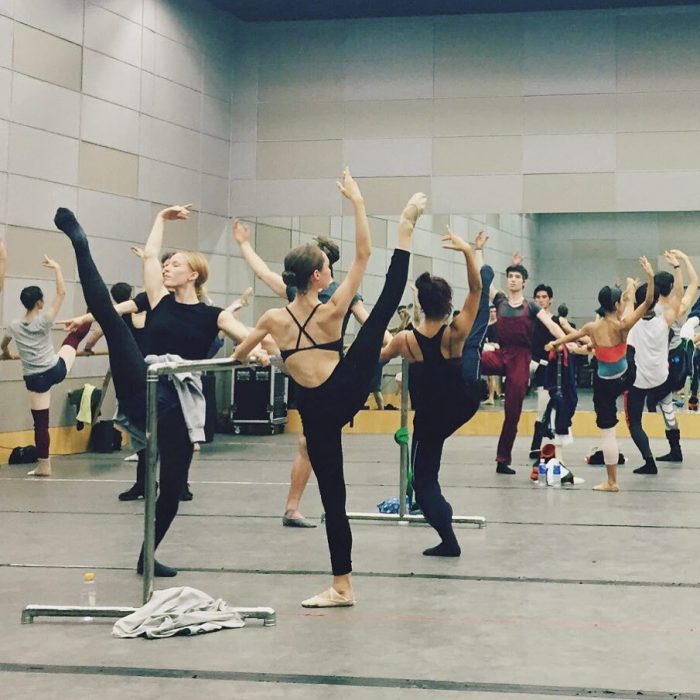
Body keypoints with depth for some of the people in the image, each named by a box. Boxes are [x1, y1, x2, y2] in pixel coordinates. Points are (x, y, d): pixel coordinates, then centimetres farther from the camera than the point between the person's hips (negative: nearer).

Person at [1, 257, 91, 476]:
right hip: (56, 370, -1)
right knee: (74, 336, 23)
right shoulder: (44, 320, -11)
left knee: (40, 422, 5)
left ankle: (44, 465, 9)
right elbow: (61, 292, -10)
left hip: (35, 380, 1)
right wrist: (57, 268, -2)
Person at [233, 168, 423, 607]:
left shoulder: (274, 319, -2)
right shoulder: (331, 311, -8)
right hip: (347, 391, -1)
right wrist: (357, 202, -2)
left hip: (315, 409, 1)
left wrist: (253, 353, 38)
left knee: (332, 494, 5)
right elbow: (363, 254, -6)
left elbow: (239, 355, 15)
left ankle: (343, 585, 11)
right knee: (386, 303, 11)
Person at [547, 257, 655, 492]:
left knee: (607, 432, 6)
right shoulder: (622, 327, -16)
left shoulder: (592, 327, -8)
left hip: (603, 384, 3)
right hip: (625, 377, -3)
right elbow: (648, 303, -16)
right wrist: (650, 277, -19)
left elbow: (573, 335, 14)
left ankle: (612, 482, 12)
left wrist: (555, 343, 31)